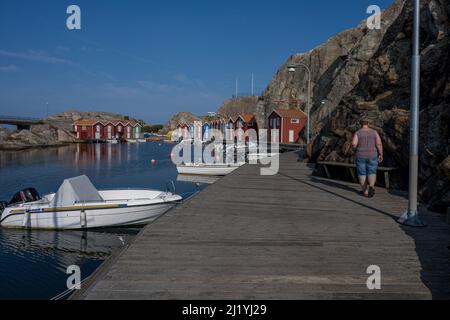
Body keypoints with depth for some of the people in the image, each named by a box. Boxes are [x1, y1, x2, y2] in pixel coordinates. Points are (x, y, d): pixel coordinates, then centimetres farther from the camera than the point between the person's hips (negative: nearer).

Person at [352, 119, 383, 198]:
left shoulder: (358, 133, -4)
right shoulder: (374, 132, -1)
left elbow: (353, 144, -16)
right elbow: (379, 144, -9)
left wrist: (357, 148, 7)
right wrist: (381, 155, -2)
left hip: (361, 156, -1)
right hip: (372, 156, 1)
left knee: (362, 173, 11)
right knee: (372, 173, 7)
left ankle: (365, 192, 11)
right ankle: (371, 186, -21)